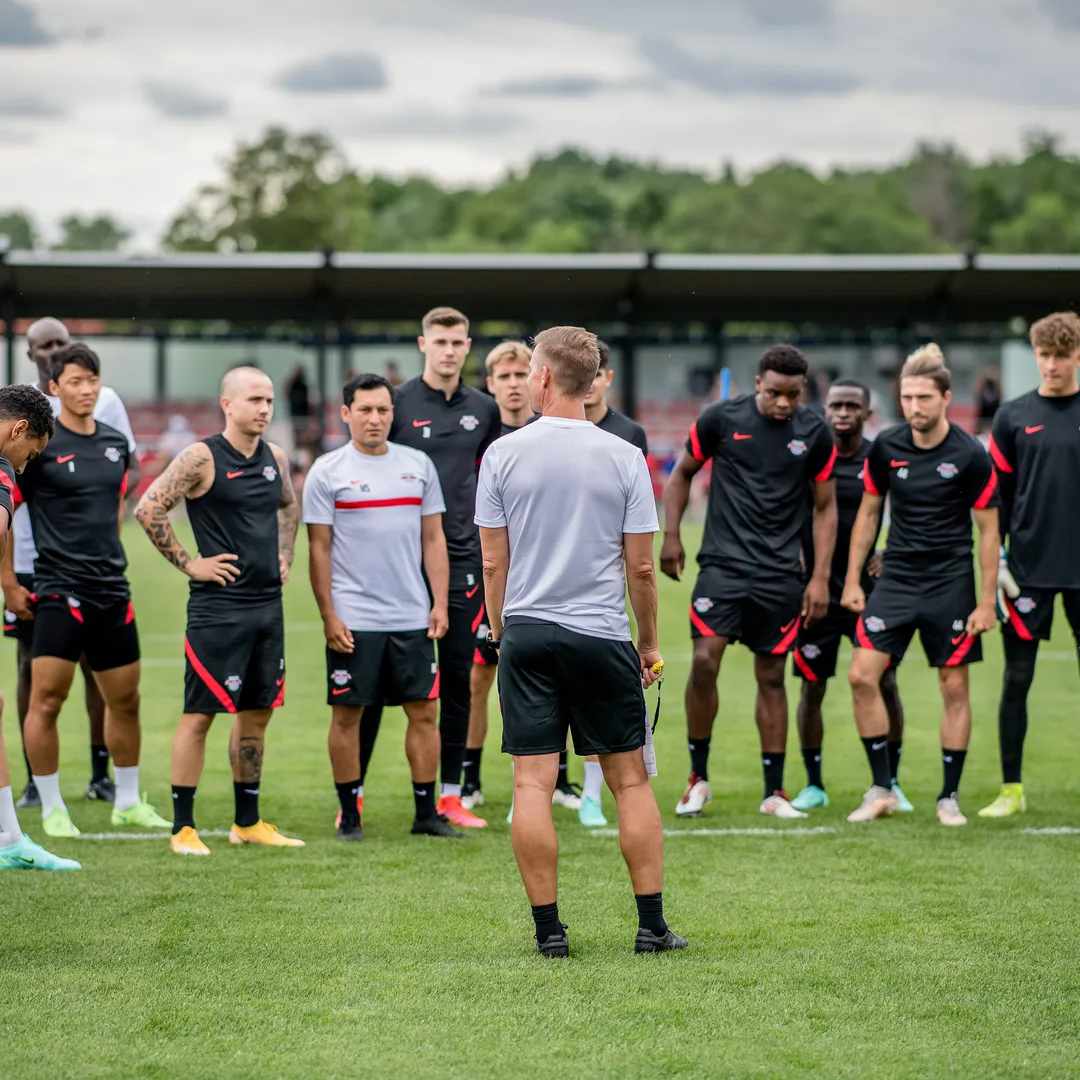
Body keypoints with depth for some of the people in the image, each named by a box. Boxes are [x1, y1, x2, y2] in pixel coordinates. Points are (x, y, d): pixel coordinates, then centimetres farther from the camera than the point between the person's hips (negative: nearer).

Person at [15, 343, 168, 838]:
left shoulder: (116, 444, 10)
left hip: (112, 590, 6)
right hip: (60, 592, -6)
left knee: (125, 700, 11)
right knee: (47, 700, -7)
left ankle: (128, 801, 25)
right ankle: (51, 809, 4)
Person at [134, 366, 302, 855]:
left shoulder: (275, 458, 10)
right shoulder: (202, 458, -11)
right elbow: (148, 509, -15)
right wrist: (187, 563, -13)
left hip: (268, 603, 7)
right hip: (218, 606, -7)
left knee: (257, 712, 12)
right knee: (199, 714, -4)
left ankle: (248, 822, 22)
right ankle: (183, 828, 1)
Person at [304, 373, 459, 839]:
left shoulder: (418, 465, 9)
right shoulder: (328, 472, -2)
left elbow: (433, 538, 11)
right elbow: (319, 548, -2)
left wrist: (440, 603, 4)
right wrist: (329, 617, -7)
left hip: (412, 617, 3)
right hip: (353, 620, -3)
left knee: (423, 711, 4)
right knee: (347, 714, 2)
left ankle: (426, 813, 11)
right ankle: (349, 815, 11)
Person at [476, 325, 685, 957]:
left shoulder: (503, 455, -1)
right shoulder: (623, 458, -1)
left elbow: (494, 562, 2)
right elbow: (640, 566, 1)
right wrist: (650, 644, 13)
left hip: (526, 633, 0)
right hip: (601, 634, 0)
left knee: (532, 783, 1)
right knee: (631, 779, 7)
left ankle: (548, 928, 0)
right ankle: (652, 924, 7)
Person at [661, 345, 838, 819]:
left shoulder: (813, 433, 1)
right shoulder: (721, 419, -3)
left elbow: (825, 507, 9)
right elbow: (682, 474, 12)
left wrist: (820, 577, 4)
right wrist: (671, 536, 3)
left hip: (781, 574, 1)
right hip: (723, 562, -1)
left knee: (771, 677, 5)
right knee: (704, 661, -15)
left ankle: (774, 792, 13)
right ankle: (698, 776, 1)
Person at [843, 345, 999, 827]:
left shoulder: (970, 455, -10)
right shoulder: (886, 447, -1)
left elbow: (988, 529, -5)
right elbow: (869, 512, 10)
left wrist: (987, 601, -8)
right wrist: (852, 580, 6)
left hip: (950, 584, -3)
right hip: (896, 579, 3)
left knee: (954, 688, 1)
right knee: (862, 676, -8)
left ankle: (949, 796, 13)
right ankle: (881, 789, 2)